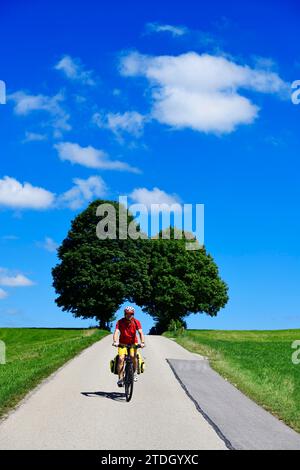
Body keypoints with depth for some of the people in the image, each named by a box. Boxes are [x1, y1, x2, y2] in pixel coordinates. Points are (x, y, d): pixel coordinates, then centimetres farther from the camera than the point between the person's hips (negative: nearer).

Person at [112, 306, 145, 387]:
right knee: (121, 358, -17)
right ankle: (121, 378, -10)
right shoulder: (120, 322, -16)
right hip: (122, 343, 0)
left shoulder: (136, 322, -14)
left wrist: (142, 342, -40)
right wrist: (115, 341, -45)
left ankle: (135, 372, 1)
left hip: (133, 342, 0)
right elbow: (116, 332, -27)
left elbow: (141, 332, -23)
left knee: (133, 356, -24)